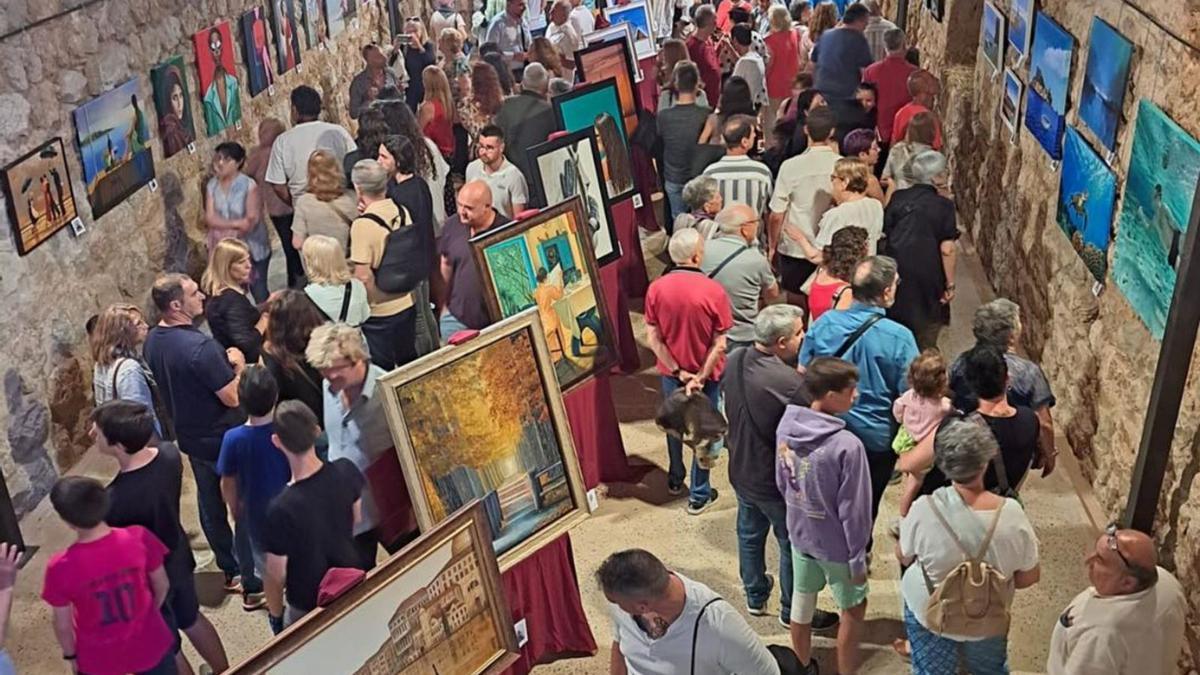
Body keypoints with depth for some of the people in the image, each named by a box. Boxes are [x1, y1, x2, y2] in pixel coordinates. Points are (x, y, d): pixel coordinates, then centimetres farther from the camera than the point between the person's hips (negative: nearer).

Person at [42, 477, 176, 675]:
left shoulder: (61, 567, -27)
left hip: (99, 658, -1)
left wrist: (71, 655, 8)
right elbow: (162, 585, -7)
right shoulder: (139, 538, -24)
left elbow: (63, 625, -12)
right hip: (148, 645, 1)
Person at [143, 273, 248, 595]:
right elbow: (232, 397, -28)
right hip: (224, 439, -8)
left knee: (210, 503, 19)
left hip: (191, 436, 8)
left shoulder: (151, 342, -2)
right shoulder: (200, 347, -31)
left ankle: (230, 570, 34)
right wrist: (239, 365, -11)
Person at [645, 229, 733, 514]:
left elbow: (653, 337, -11)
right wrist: (701, 376, -14)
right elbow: (719, 344, -19)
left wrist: (677, 370, -9)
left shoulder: (656, 288, -13)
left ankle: (675, 479, 44)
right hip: (706, 373, -3)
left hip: (671, 372, 3)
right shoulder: (714, 291, -20)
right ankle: (699, 495, 23)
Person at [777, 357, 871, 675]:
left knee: (801, 602, 23)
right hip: (836, 544, -6)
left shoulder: (786, 426, -11)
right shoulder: (847, 446, -31)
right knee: (853, 610, 17)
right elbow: (853, 511, -22)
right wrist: (858, 558, -10)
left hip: (799, 534, 6)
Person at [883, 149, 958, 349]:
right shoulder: (944, 206, -10)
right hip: (927, 278, -4)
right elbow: (947, 249, -12)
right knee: (925, 340, 8)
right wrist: (950, 283, -4)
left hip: (895, 273, 4)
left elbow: (883, 234, 4)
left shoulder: (897, 198, -1)